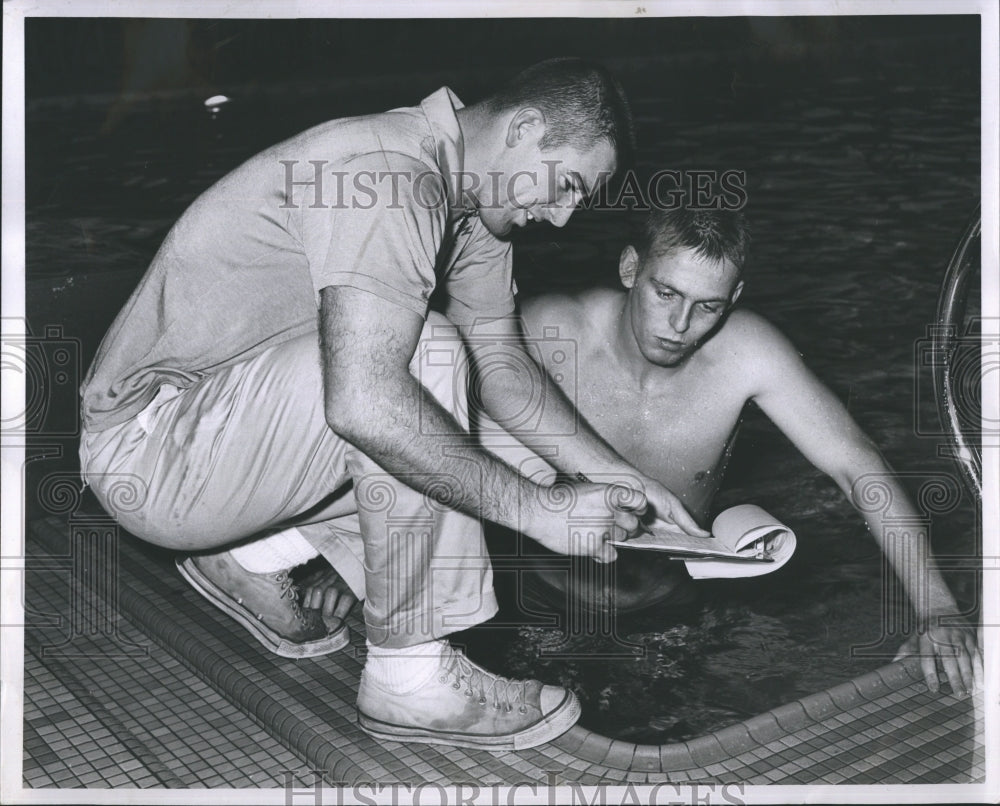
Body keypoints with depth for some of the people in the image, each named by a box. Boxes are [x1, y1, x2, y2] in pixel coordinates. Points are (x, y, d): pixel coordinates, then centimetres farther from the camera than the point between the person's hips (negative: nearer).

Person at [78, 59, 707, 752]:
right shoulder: (391, 173, -26)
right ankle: (410, 674, -16)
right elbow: (362, 403, -38)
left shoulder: (472, 201, 5)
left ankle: (252, 556, 12)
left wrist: (621, 478, 0)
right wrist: (540, 510, -31)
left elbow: (502, 363, 9)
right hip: (144, 450, -9)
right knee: (424, 352, -27)